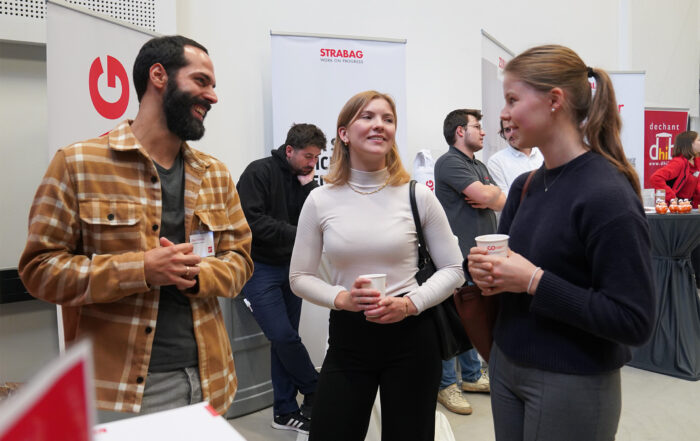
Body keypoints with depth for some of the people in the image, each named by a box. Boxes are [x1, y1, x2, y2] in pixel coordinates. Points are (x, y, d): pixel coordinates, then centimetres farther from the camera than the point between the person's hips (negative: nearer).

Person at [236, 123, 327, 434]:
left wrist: (307, 185, -11)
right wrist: (295, 234, -17)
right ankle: (318, 392, 13)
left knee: (285, 339, 9)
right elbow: (252, 221, -20)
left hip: (290, 267, 6)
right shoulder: (259, 172, -10)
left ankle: (285, 411, 20)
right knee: (284, 336, -10)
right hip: (259, 268, -6)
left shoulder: (305, 179, 9)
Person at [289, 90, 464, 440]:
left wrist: (410, 303, -14)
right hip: (347, 338, 1)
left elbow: (452, 269, 1)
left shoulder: (417, 196, -4)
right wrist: (341, 298, -15)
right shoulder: (320, 200, -2)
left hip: (411, 336, 0)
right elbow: (300, 277, 3)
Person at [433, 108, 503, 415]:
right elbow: (485, 195, -19)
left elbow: (502, 202, 13)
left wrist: (487, 196, -9)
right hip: (458, 255, -9)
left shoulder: (479, 166, 20)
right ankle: (446, 385, 10)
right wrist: (491, 193, 4)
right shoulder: (449, 162, -10)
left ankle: (472, 376, 29)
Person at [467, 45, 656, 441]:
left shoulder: (607, 195, -20)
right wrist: (485, 268, -8)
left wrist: (534, 281, -24)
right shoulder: (525, 186, 2)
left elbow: (634, 321, -22)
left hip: (572, 386, -6)